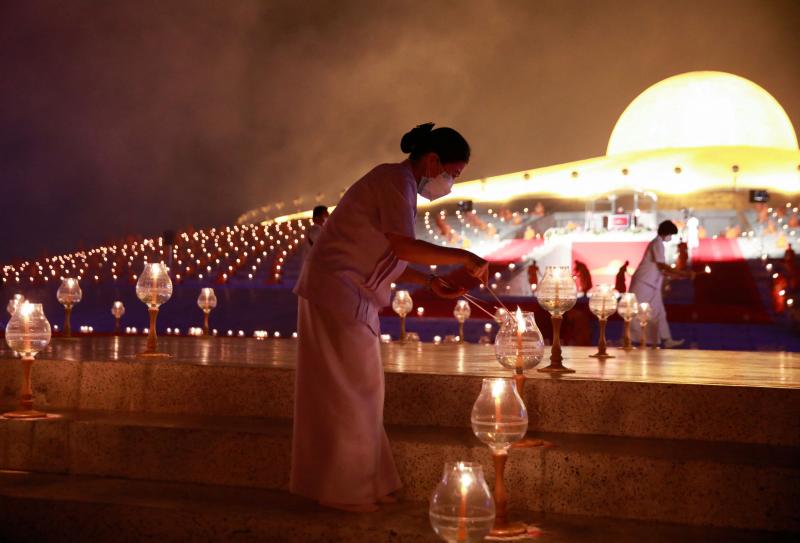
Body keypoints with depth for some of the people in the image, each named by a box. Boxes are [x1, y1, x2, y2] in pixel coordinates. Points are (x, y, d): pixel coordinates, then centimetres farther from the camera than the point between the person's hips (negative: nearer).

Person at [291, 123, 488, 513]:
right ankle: (344, 489, 7)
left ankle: (361, 483, 23)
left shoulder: (400, 186, 17)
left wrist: (431, 282, 9)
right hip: (337, 294, -10)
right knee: (351, 392, -3)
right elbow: (403, 247, -26)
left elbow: (383, 260, 17)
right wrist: (463, 257, -19)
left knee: (352, 393, 14)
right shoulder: (397, 179, -12)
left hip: (347, 298, 10)